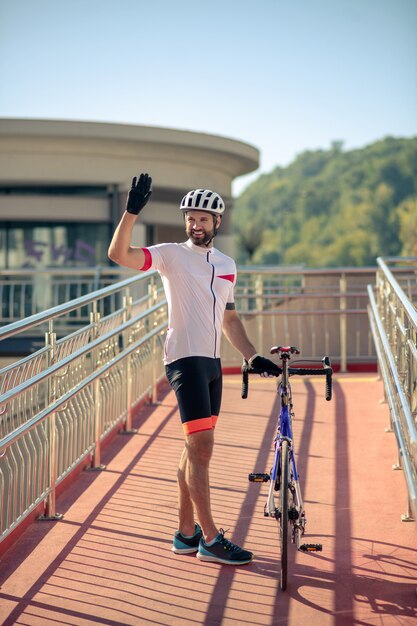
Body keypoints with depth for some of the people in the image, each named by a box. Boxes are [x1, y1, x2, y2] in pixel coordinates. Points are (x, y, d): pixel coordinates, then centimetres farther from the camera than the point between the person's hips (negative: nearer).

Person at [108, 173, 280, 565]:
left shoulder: (226, 265, 15)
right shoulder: (172, 255, -4)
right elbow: (119, 254, -18)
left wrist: (252, 356, 13)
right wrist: (132, 211, -28)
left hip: (212, 362, 7)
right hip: (185, 359, -7)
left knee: (196, 448, 12)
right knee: (201, 448, -10)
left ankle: (186, 532, 21)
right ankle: (210, 539, -4)